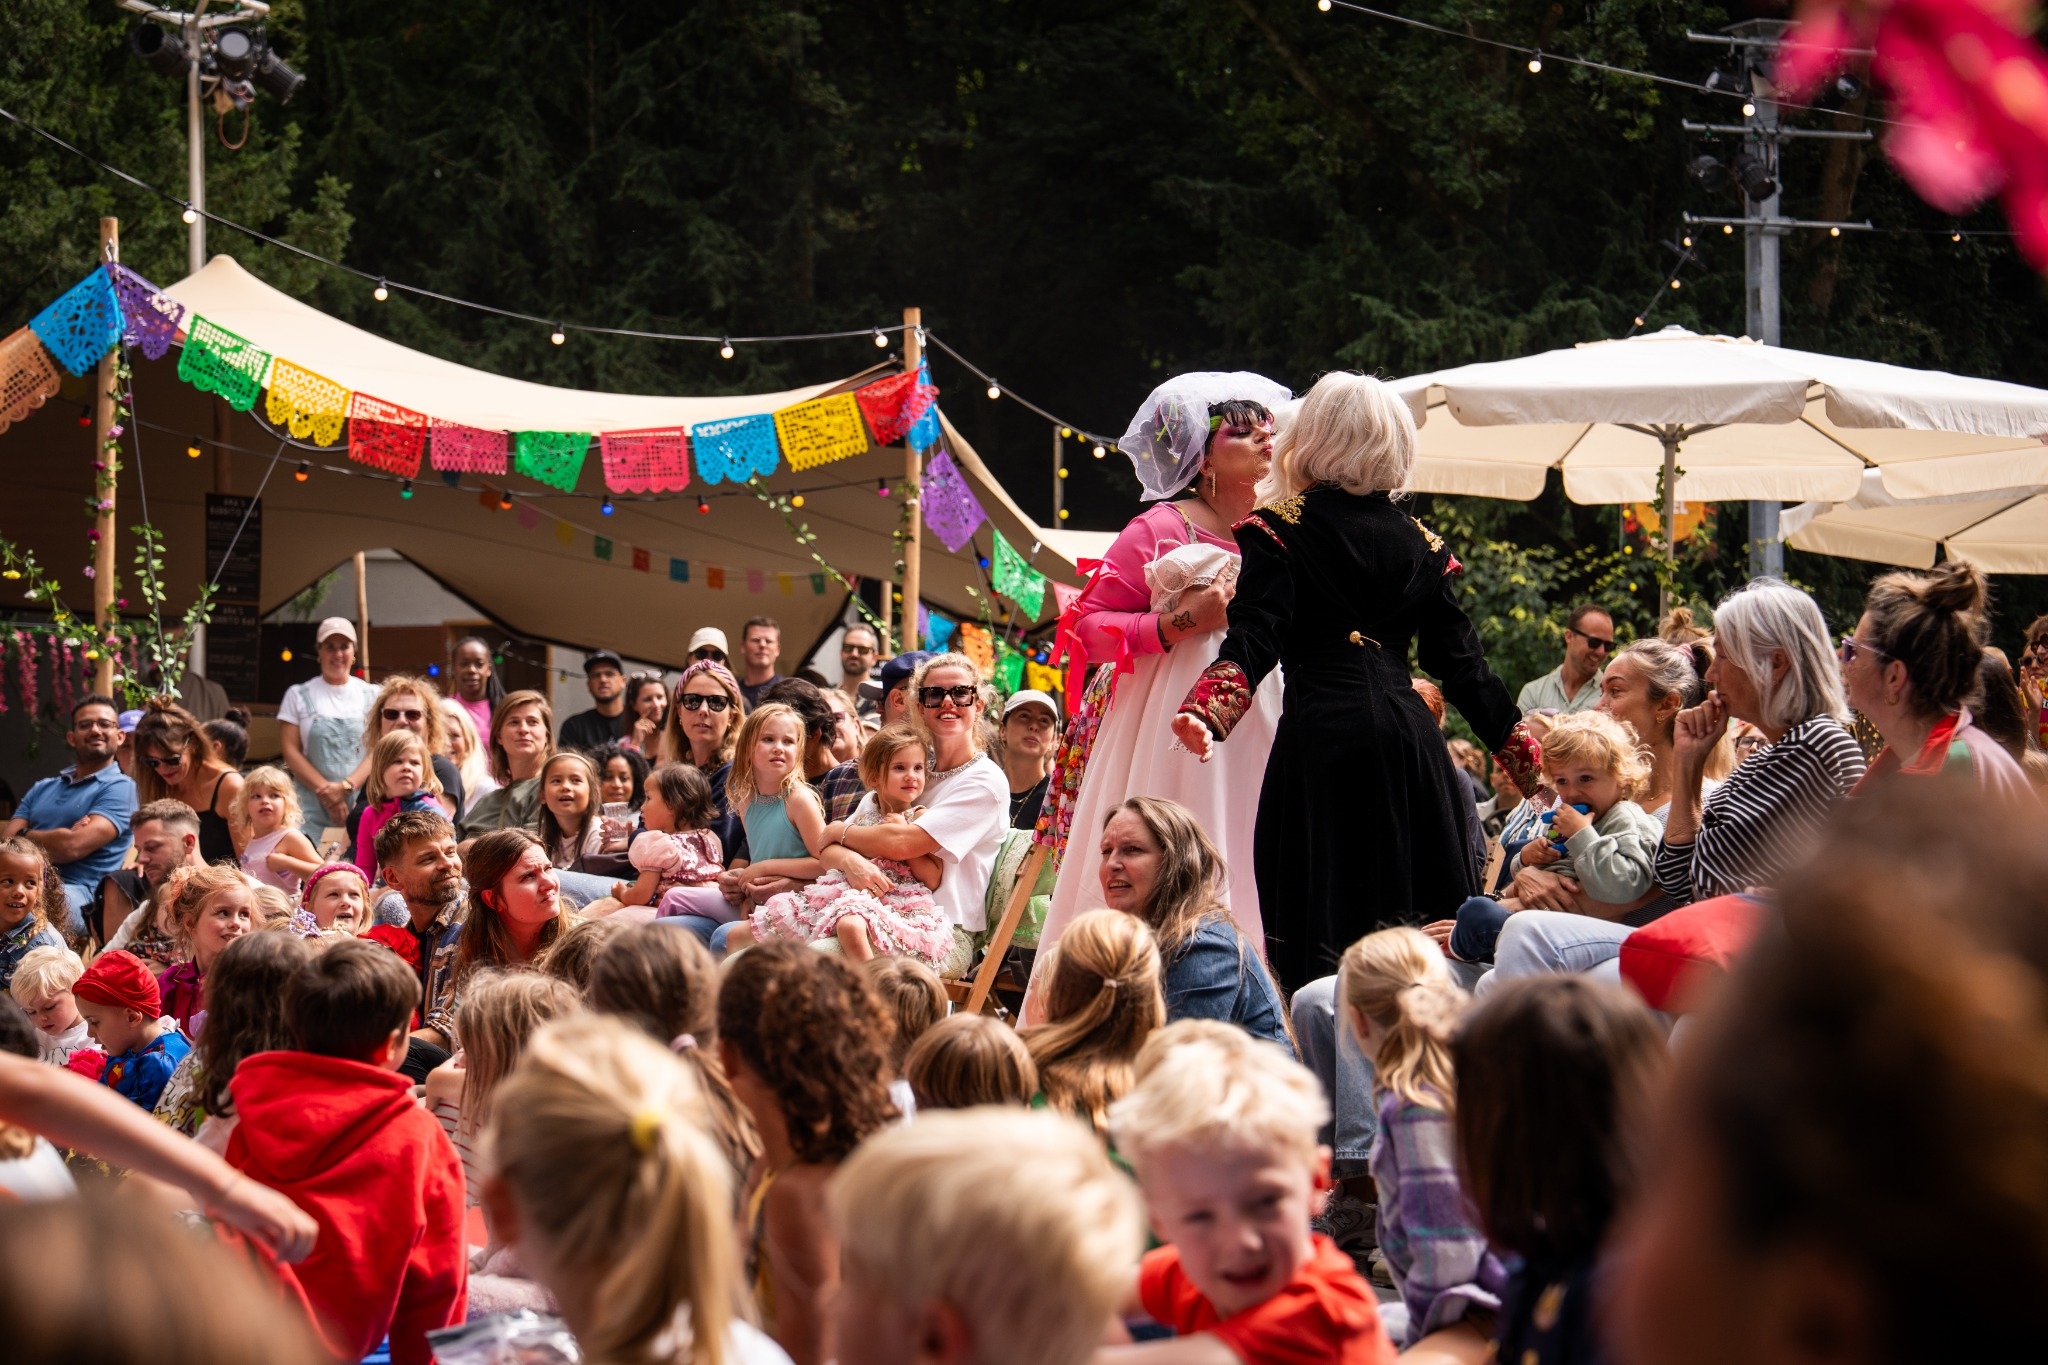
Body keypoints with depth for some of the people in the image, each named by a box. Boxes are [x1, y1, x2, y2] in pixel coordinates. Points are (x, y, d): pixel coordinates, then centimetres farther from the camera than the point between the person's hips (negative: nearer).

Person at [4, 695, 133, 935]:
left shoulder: (119, 787, 6)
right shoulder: (42, 789, 27)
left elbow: (73, 846, -8)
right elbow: (6, 841, 14)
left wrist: (24, 836, 11)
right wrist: (60, 838, -3)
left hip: (75, 891, -5)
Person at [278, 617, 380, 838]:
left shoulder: (370, 696, 10)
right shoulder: (298, 695, 10)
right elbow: (290, 751, 3)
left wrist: (346, 786, -12)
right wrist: (326, 791, -8)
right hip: (312, 805, 0)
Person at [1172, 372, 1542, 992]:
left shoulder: (1280, 528, 1)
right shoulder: (1422, 544, 14)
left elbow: (1256, 638, -12)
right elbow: (1460, 661, 14)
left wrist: (1208, 710, -23)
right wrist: (1518, 748, 21)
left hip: (1321, 732, -4)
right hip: (1407, 732, 4)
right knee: (1419, 927, 7)